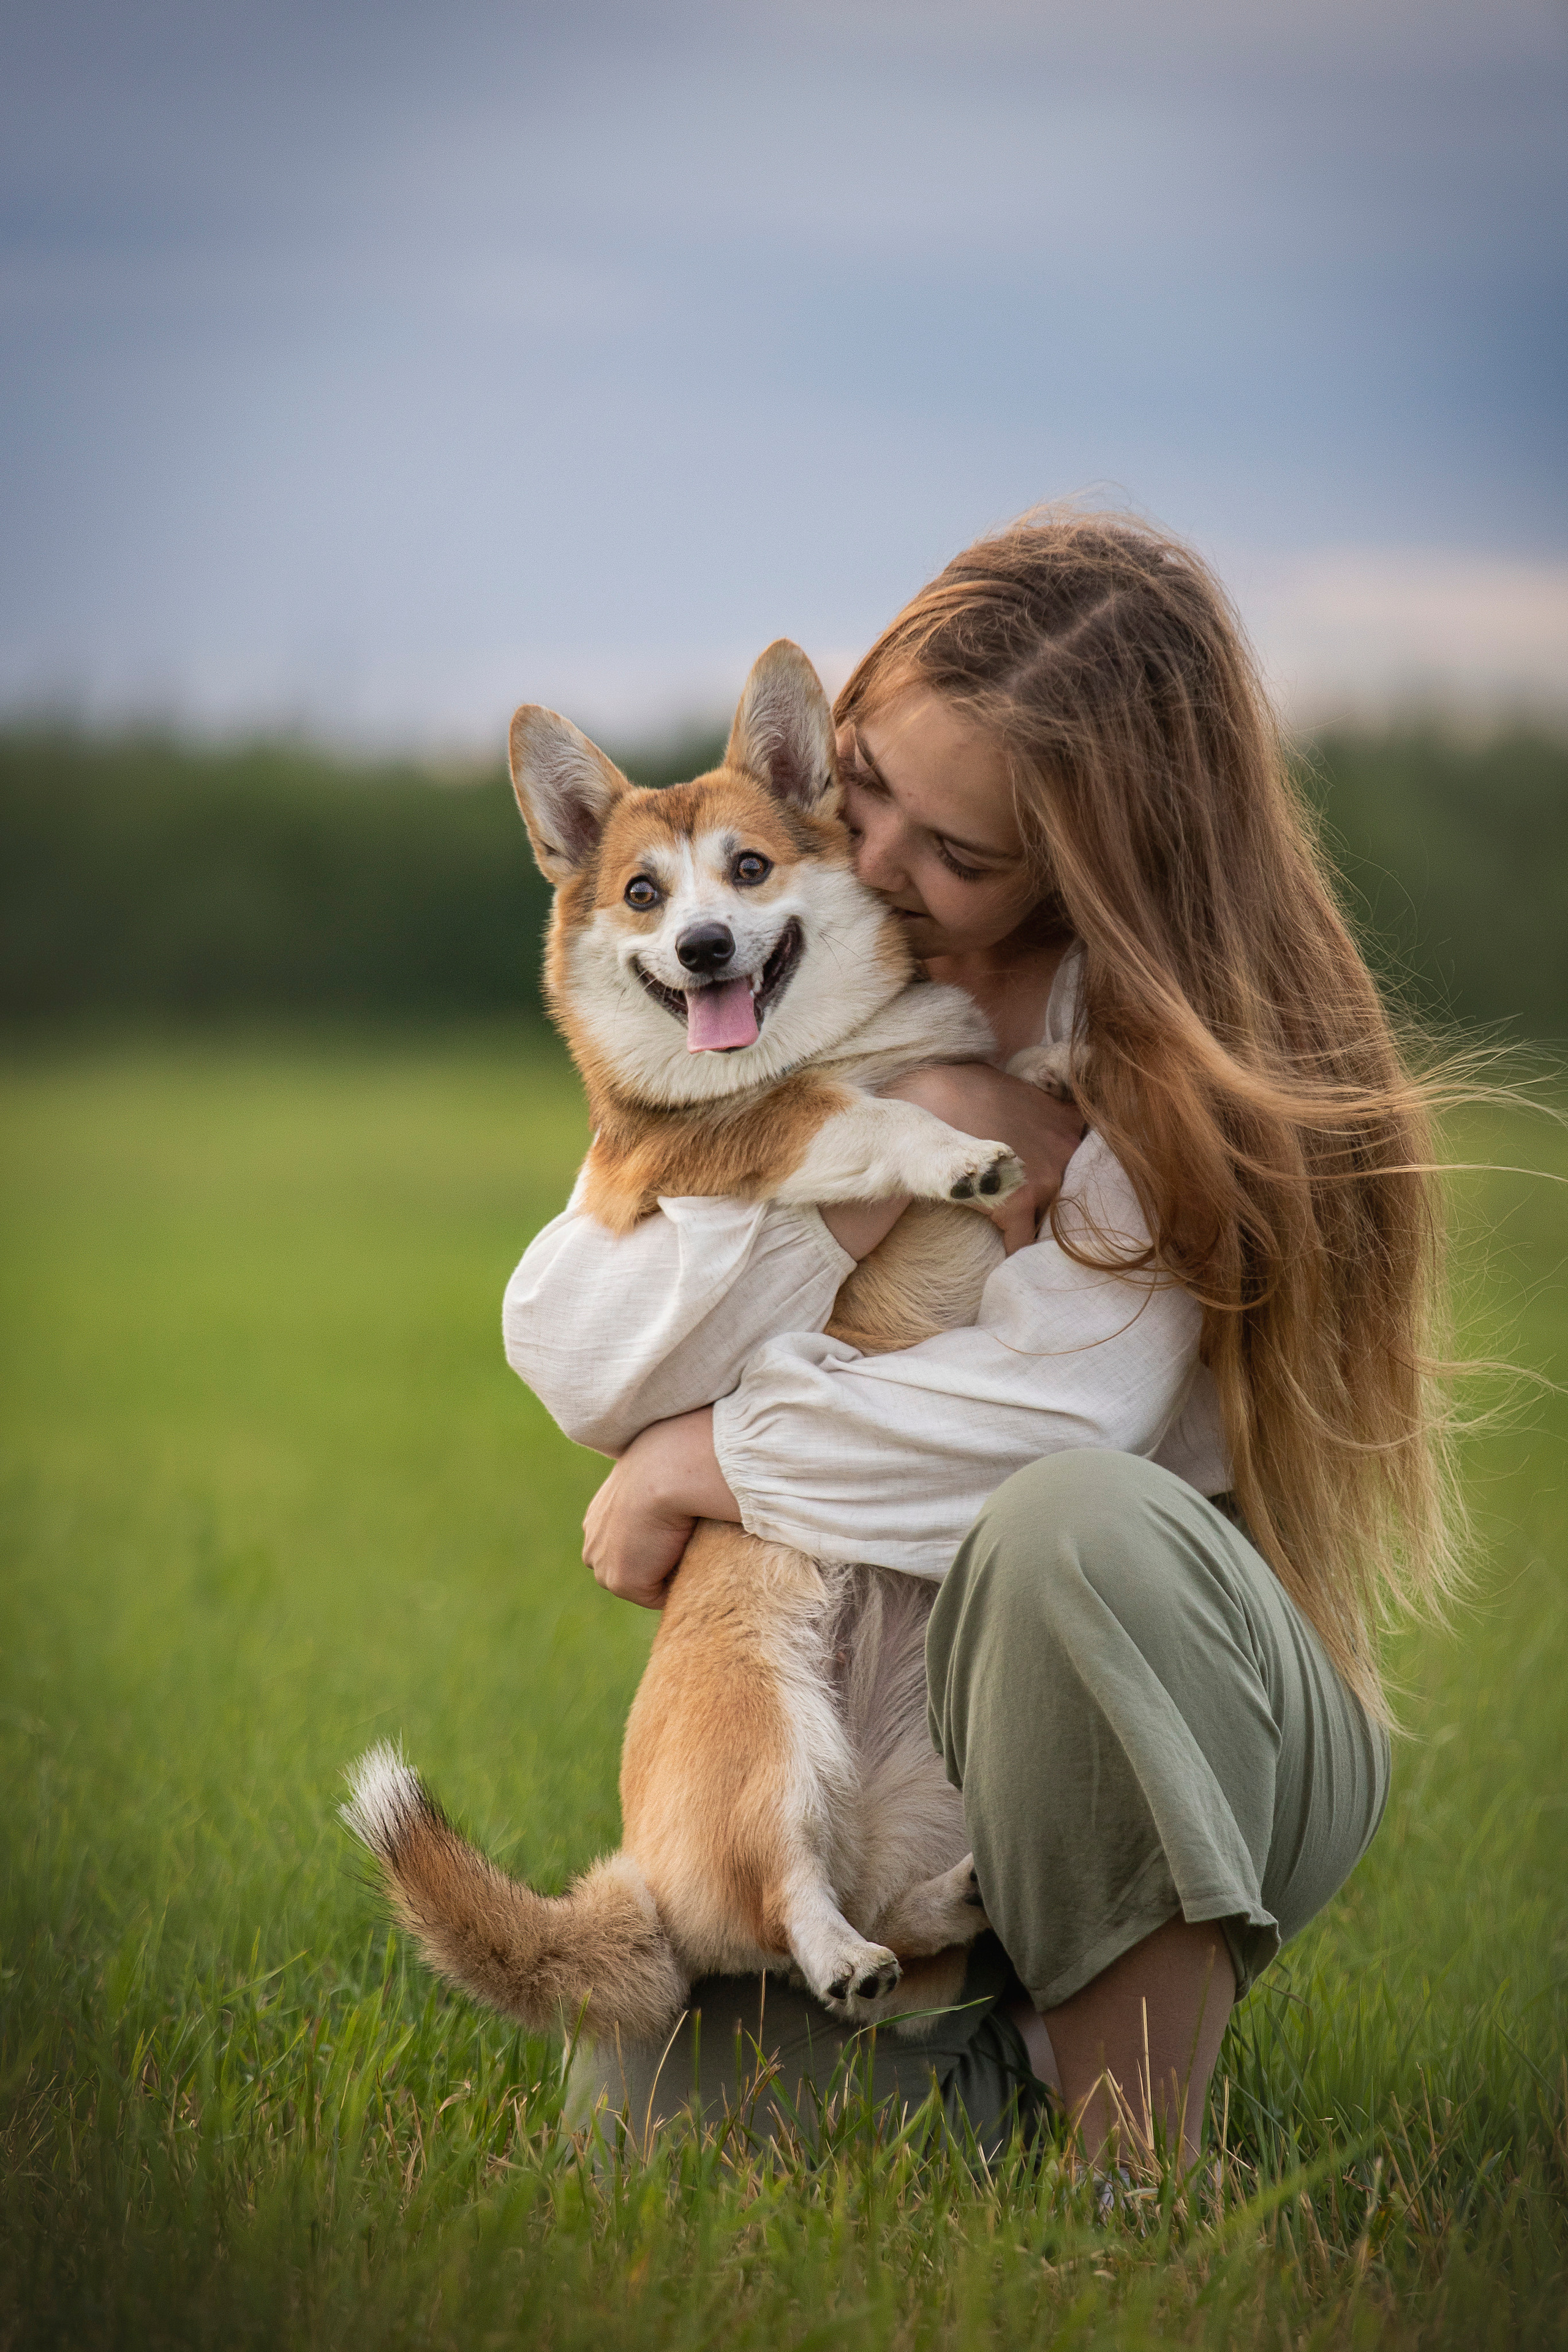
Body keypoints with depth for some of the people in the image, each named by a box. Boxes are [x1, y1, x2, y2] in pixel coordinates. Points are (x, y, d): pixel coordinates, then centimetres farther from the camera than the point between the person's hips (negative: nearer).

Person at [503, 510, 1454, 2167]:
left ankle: (1143, 2182, -22)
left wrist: (701, 1460, -13)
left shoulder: (1184, 1046, -11)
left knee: (1073, 1526, -38)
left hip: (1167, 1713, -3)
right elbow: (571, 1355, -6)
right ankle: (1000, 2031, 11)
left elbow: (1049, 1424, -25)